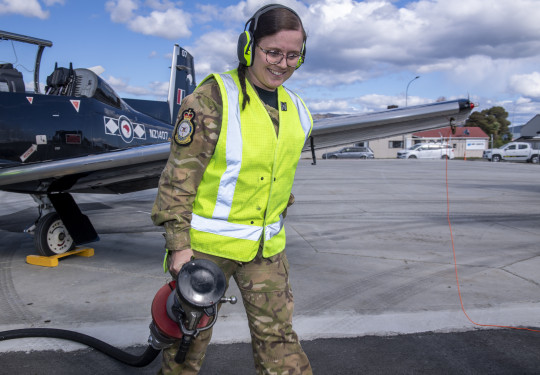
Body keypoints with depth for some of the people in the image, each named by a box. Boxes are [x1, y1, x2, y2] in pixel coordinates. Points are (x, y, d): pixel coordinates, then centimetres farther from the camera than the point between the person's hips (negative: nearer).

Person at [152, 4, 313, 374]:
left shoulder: (296, 110, 7)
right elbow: (179, 175, -14)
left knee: (278, 336, 10)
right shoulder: (213, 98, -13)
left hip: (266, 246, 5)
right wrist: (178, 243, -17)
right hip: (208, 241, -5)